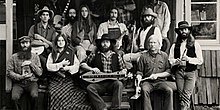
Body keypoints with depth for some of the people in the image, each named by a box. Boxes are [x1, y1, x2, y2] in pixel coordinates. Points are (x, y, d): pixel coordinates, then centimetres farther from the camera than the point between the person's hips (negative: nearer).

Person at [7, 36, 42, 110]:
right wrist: (20, 77, -13)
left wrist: (31, 64, -9)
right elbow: (9, 72, 1)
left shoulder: (35, 57, 8)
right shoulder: (14, 57, 5)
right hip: (18, 83, 0)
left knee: (34, 96, -30)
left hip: (32, 82, 0)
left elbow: (40, 73, 4)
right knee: (14, 97, -28)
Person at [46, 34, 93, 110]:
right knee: (54, 94, -28)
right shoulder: (52, 55, 17)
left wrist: (68, 68, -10)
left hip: (68, 79, 0)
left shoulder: (71, 53, 16)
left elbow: (77, 66, 6)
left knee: (65, 94, -28)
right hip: (55, 79, 0)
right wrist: (61, 64, -4)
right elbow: (48, 67, 2)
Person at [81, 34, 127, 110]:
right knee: (90, 87, -30)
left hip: (112, 82, 0)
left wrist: (121, 73, -4)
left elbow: (124, 69, 19)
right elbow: (82, 64, 13)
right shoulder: (94, 55, 11)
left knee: (119, 84, -32)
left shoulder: (116, 56, 14)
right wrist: (91, 69, -4)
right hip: (99, 83, 0)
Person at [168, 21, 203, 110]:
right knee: (181, 95, -3)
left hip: (191, 72, -2)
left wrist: (189, 59, -12)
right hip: (179, 72, 2)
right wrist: (176, 61, -11)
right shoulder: (175, 46, 13)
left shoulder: (195, 44, 6)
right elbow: (170, 59, 9)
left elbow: (200, 60, 1)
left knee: (186, 94, -13)